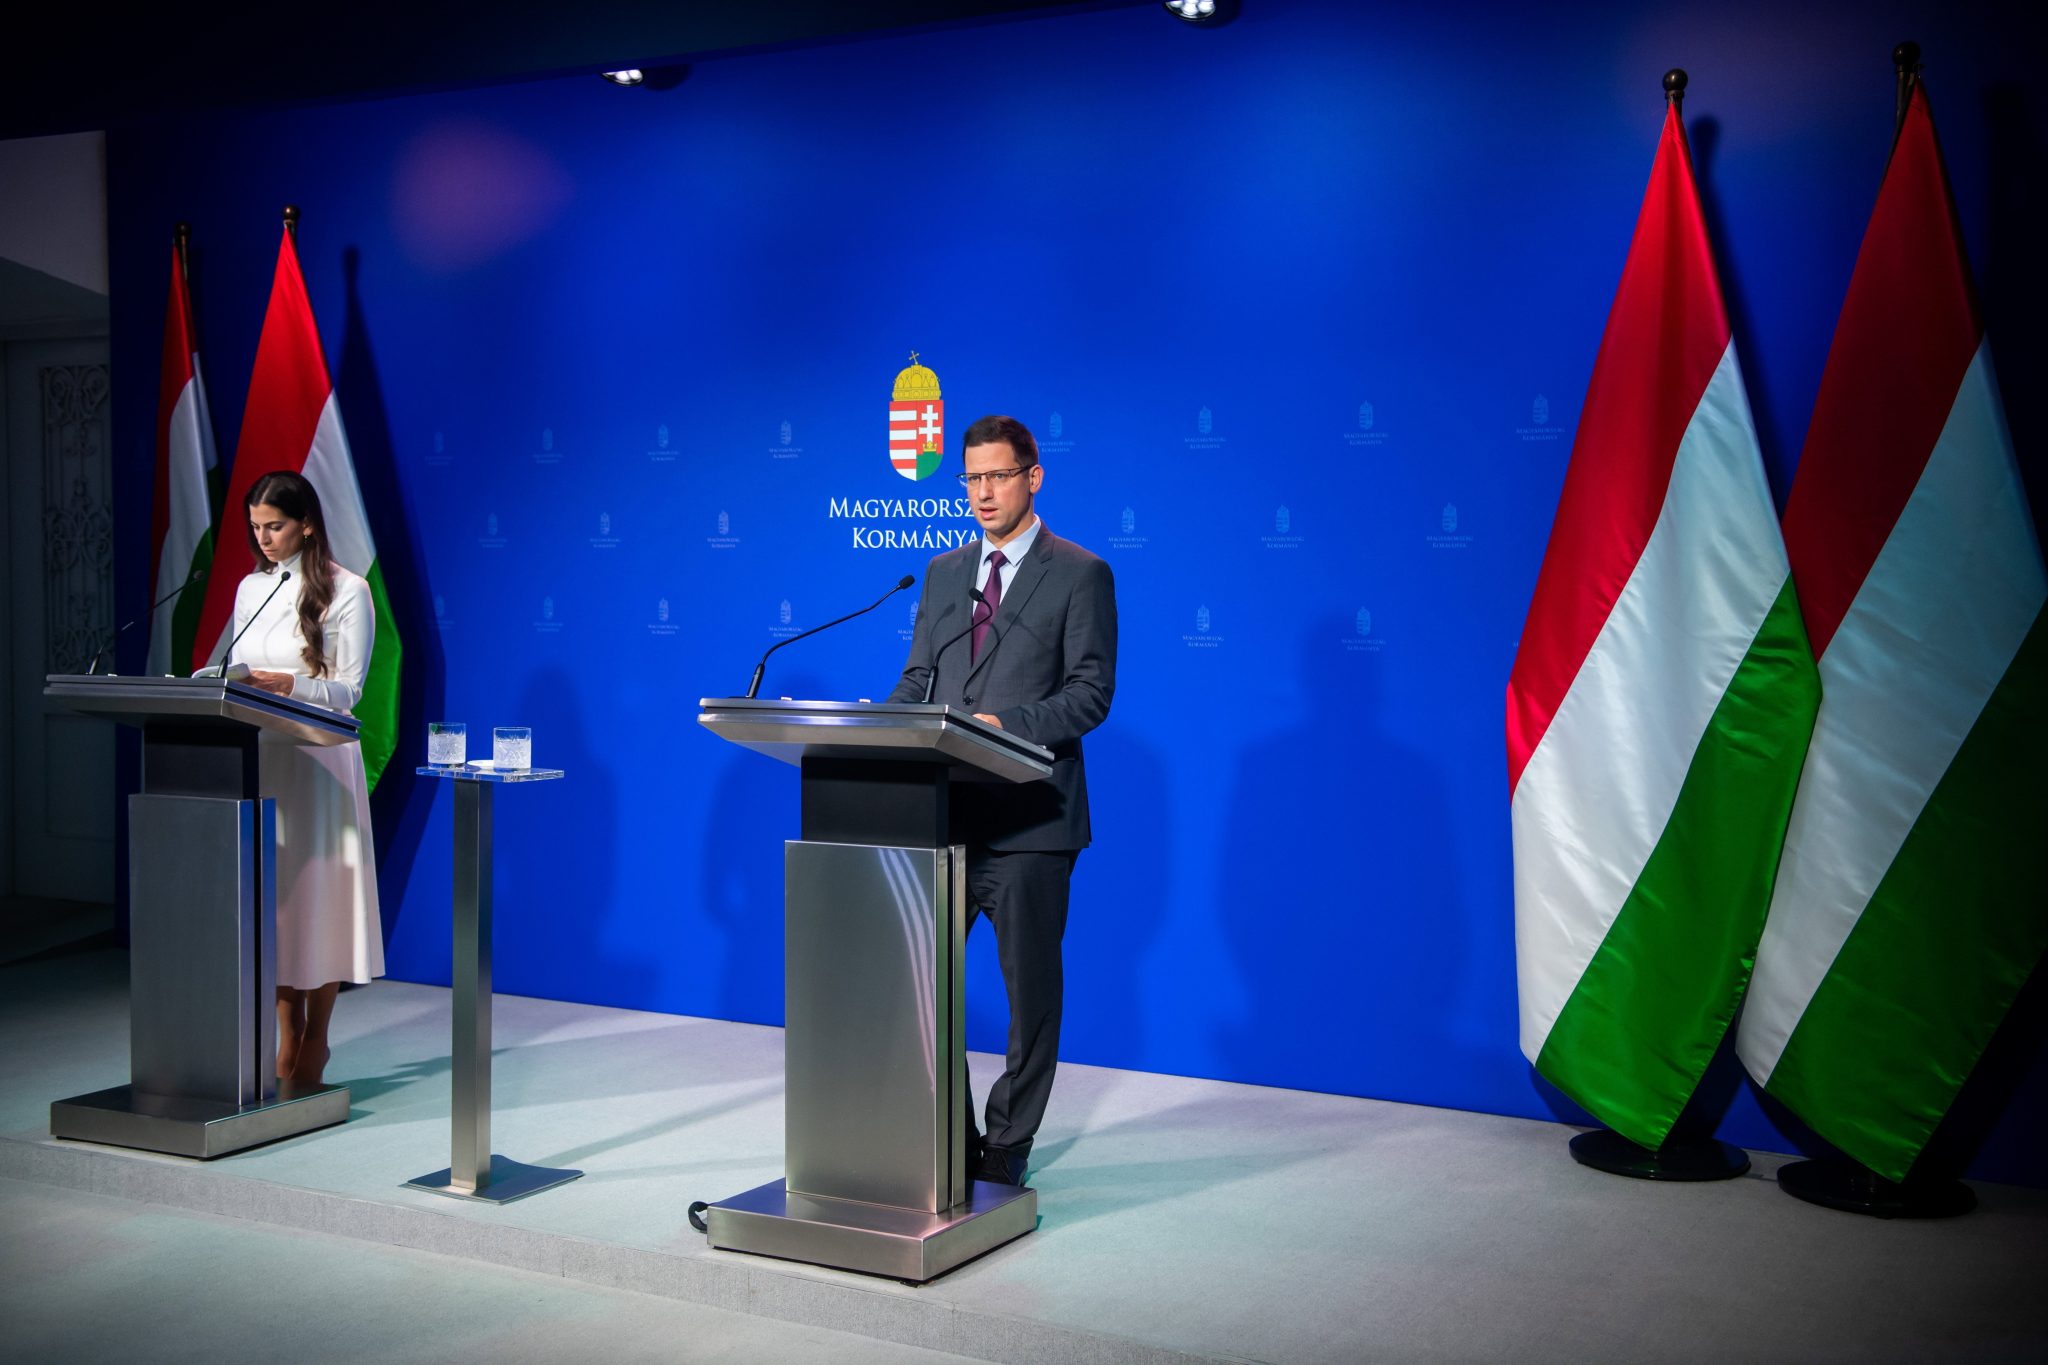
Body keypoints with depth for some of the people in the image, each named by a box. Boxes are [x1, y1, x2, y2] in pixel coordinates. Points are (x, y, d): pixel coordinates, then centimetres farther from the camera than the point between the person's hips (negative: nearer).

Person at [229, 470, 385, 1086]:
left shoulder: (347, 591, -4)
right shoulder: (251, 589, 13)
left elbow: (348, 690, -9)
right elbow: (240, 673, 17)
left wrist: (289, 685, -24)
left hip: (318, 760, -5)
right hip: (257, 757, 5)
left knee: (316, 894, 0)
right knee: (268, 895, 6)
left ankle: (315, 1042, 12)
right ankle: (288, 1041, 16)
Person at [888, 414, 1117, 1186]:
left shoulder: (1080, 575, -2)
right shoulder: (943, 573, 15)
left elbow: (1091, 694, -9)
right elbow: (917, 679, 16)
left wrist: (1005, 725, -23)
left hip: (1030, 818, -5)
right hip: (944, 811, 6)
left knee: (1031, 989, 4)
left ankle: (1007, 1146, 17)